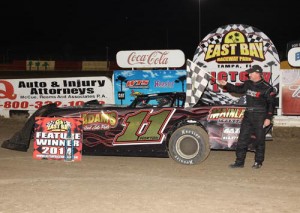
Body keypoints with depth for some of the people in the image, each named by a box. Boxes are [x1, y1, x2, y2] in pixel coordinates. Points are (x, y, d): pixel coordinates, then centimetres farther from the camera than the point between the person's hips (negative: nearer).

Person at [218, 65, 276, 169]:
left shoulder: (266, 87, -9)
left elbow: (271, 104, -9)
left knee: (259, 140, 4)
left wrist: (268, 118, -14)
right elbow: (237, 89, 19)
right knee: (242, 139, 4)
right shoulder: (248, 84, 8)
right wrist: (226, 84, 8)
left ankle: (258, 162, 17)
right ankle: (239, 162, 10)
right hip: (248, 115, 6)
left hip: (260, 117, -6)